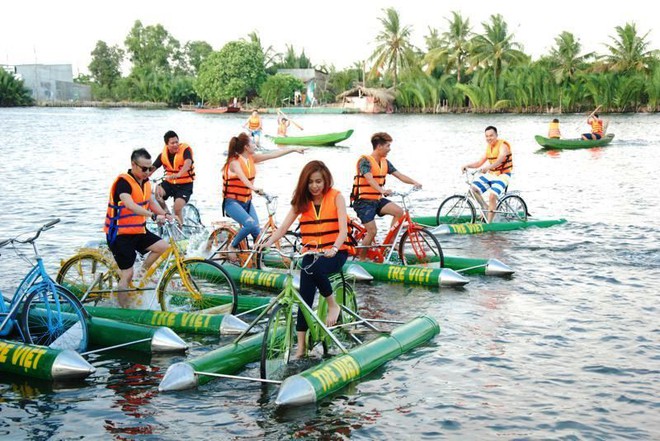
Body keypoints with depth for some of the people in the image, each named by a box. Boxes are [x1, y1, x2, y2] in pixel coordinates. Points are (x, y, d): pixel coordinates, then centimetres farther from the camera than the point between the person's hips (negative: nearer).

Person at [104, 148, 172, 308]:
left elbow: (150, 202, 19)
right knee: (127, 275, -5)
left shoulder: (145, 182, 6)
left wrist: (165, 215, 0)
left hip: (138, 231, 8)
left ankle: (142, 273, 9)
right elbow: (130, 205, -36)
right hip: (119, 234, -8)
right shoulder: (123, 182, -20)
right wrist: (153, 215, -44)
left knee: (163, 246, -9)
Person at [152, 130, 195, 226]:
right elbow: (152, 168, -4)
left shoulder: (185, 150, -17)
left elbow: (188, 163, -36)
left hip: (184, 185, -4)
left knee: (177, 208, -19)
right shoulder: (163, 154, -3)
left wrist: (178, 174, -56)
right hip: (169, 183, 4)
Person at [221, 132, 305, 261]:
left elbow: (273, 154, 7)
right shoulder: (234, 162, -18)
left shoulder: (251, 158, 3)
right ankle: (232, 246, -5)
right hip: (232, 202, -7)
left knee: (257, 231, -3)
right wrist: (254, 188, -55)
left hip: (247, 201, 7)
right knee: (250, 224, -28)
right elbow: (242, 177, -38)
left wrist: (294, 149, 8)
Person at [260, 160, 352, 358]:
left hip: (335, 253, -3)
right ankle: (301, 346, -7)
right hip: (311, 252, 3)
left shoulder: (336, 197, -4)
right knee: (305, 297, -13)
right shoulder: (301, 201, 5)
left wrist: (334, 248, -34)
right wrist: (266, 244, -21)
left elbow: (343, 229, -14)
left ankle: (333, 305, -13)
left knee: (313, 268, -36)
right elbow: (283, 227, -3)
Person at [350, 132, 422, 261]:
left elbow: (399, 175, 2)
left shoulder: (385, 162, 9)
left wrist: (414, 182, -15)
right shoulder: (365, 161, -15)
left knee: (399, 211, -15)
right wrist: (382, 190, -47)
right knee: (372, 231, -13)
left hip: (377, 200, 7)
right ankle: (361, 259, 4)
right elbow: (370, 179, -31)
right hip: (363, 201, -7)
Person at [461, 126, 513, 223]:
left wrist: (488, 167, -50)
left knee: (492, 195, -28)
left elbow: (499, 161, -32)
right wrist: (467, 165, -7)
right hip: (491, 174, 8)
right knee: (473, 188, -10)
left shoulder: (503, 146, -14)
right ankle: (486, 208, 5)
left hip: (502, 175, -8)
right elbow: (479, 162, 11)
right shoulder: (489, 147, 10)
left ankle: (488, 222, -20)